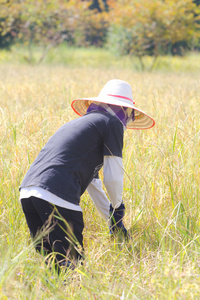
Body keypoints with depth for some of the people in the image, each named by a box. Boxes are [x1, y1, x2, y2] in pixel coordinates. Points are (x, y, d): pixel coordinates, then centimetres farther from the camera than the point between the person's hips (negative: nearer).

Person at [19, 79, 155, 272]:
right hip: (58, 197, -8)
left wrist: (112, 221, 43)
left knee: (51, 262, 16)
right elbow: (112, 178, 4)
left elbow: (92, 181, 39)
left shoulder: (78, 123, 34)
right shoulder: (113, 123, 9)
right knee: (72, 266, -5)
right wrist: (117, 206, 24)